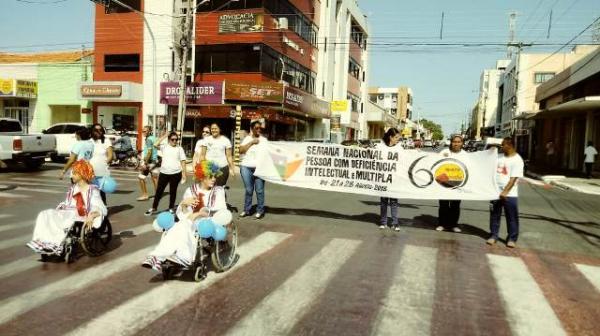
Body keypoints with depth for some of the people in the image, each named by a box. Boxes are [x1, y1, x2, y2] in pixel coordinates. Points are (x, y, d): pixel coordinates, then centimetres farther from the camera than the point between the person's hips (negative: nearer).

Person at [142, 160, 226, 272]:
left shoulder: (218, 191, 7)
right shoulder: (191, 190, 11)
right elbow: (182, 215, 5)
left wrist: (200, 213, -17)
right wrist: (184, 204, -16)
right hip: (190, 224, 3)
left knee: (183, 226, -33)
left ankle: (158, 256, -39)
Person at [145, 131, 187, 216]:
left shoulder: (179, 148, 3)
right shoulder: (164, 147, 6)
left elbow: (183, 161, 2)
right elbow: (155, 144, -11)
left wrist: (183, 173, -5)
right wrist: (164, 136, -6)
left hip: (176, 173, -1)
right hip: (164, 173, 1)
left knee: (172, 191, 8)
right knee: (159, 191, 6)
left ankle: (171, 208, 22)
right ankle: (153, 208, 17)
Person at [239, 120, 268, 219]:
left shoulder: (264, 140, 9)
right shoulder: (247, 139, 11)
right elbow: (241, 150, -1)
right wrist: (251, 142, -7)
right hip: (246, 167, 1)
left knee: (259, 190, -3)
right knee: (248, 190, 6)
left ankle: (260, 211, 5)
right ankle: (246, 210, 16)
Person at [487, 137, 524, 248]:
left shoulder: (517, 160, -10)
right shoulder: (499, 157, 8)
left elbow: (513, 178, -17)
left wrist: (505, 192, -23)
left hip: (509, 194, -5)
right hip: (495, 192, 5)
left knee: (512, 217, 3)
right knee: (494, 216, 10)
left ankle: (512, 239, 12)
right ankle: (493, 236, 20)